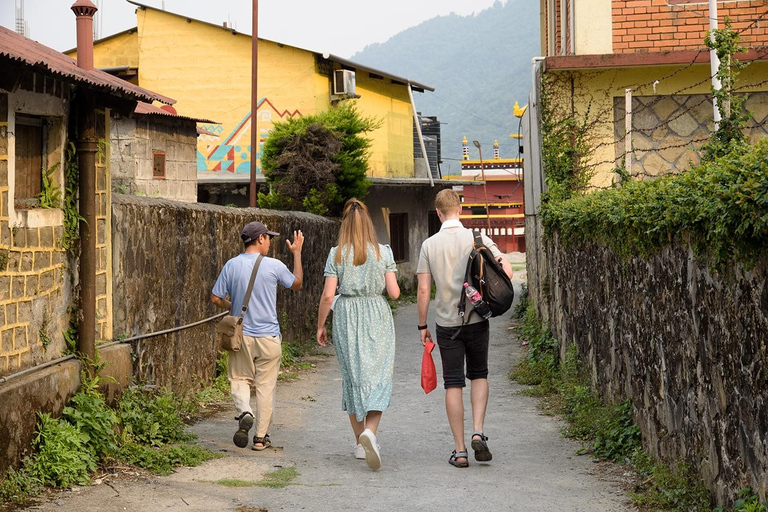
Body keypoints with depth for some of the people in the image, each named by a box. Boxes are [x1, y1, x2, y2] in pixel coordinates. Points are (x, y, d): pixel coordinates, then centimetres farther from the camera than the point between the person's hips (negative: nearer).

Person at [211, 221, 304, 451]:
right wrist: (297, 253, 19)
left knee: (239, 379, 14)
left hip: (240, 335, 2)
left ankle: (245, 412, -15)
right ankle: (261, 437, 10)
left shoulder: (231, 265, -3)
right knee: (266, 386, 7)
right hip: (268, 336, -2)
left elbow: (216, 298, 1)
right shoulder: (274, 266, -8)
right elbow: (297, 284, 10)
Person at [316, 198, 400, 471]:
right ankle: (370, 432, -26)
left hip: (346, 317, 1)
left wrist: (320, 326, 7)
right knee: (378, 376, -2)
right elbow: (394, 292, -5)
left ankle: (360, 442, 19)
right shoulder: (383, 252, -2)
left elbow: (328, 295, -5)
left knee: (352, 377, 13)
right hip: (377, 317, -1)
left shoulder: (337, 254, -2)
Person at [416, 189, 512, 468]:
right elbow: (506, 269, -12)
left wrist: (422, 325, 4)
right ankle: (478, 432, 1)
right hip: (476, 319, 0)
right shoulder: (477, 239, -4)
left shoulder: (430, 244, -3)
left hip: (446, 323, 0)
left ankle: (460, 450, 5)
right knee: (479, 375, 19)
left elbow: (423, 290, -5)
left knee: (453, 384, 5)